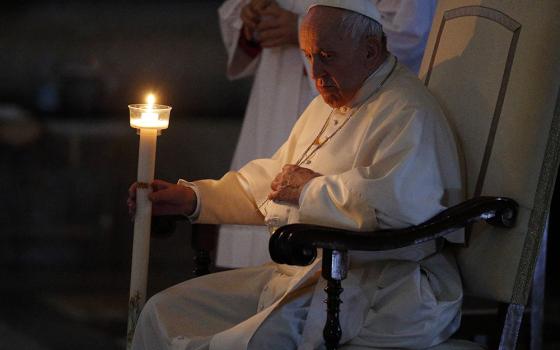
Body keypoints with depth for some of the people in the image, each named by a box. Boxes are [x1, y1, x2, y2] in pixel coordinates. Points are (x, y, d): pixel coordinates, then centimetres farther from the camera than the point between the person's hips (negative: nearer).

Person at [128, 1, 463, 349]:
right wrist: (192, 197, 12)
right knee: (164, 311, 4)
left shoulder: (407, 111, -14)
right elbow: (270, 183, 28)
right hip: (302, 274, 10)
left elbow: (402, 205, -31)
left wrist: (311, 190, -15)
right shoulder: (330, 104, 20)